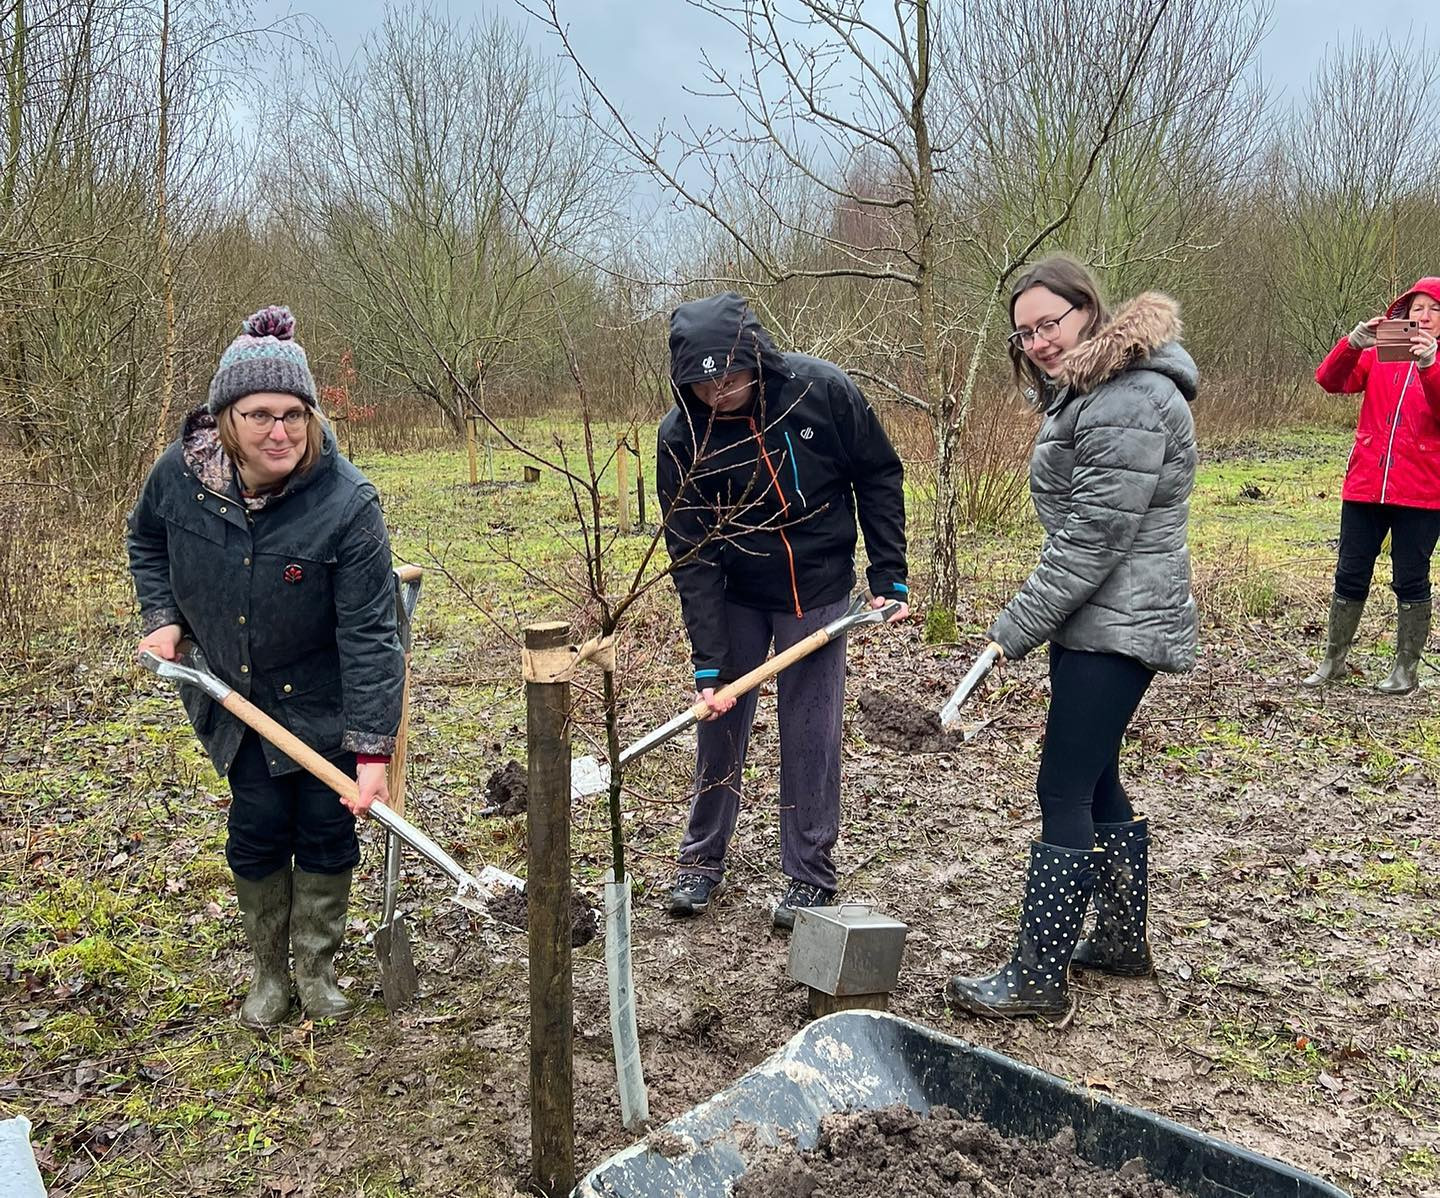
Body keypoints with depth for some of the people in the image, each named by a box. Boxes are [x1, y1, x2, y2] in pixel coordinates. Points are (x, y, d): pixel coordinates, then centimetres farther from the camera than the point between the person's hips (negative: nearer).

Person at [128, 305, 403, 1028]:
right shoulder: (180, 474, -16)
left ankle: (316, 969, 29)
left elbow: (368, 635, -28)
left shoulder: (346, 503, -29)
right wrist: (161, 617, -4)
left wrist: (373, 751, -30)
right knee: (258, 831, 6)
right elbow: (147, 542, 10)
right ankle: (268, 972, 29)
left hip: (325, 704, -2)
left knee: (326, 832, 6)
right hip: (236, 696, 3)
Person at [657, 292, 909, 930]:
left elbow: (879, 476, -6)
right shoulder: (681, 434, -20)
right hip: (734, 595, 1)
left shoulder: (823, 390, -21)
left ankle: (809, 874, 17)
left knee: (810, 734, 2)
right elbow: (691, 555, -19)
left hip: (817, 590, -1)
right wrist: (709, 663, -22)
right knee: (718, 723, 7)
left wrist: (889, 577, -7)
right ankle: (702, 861, 25)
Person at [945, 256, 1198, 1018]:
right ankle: (1123, 940, 32)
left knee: (1065, 792, -6)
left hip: (1114, 630, -11)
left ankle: (1039, 978, 3)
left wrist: (1014, 629, -17)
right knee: (1095, 781, 18)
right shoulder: (1086, 391, 14)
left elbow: (1091, 543, -22)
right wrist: (1031, 620, 15)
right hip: (1098, 621, 11)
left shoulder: (1128, 404, -19)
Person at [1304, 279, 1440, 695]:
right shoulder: (1378, 353, 9)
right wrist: (1353, 343, -25)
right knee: (1350, 576, 8)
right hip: (1365, 486, 2)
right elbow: (1330, 381, -8)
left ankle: (1406, 668, 15)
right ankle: (1333, 660, 19)